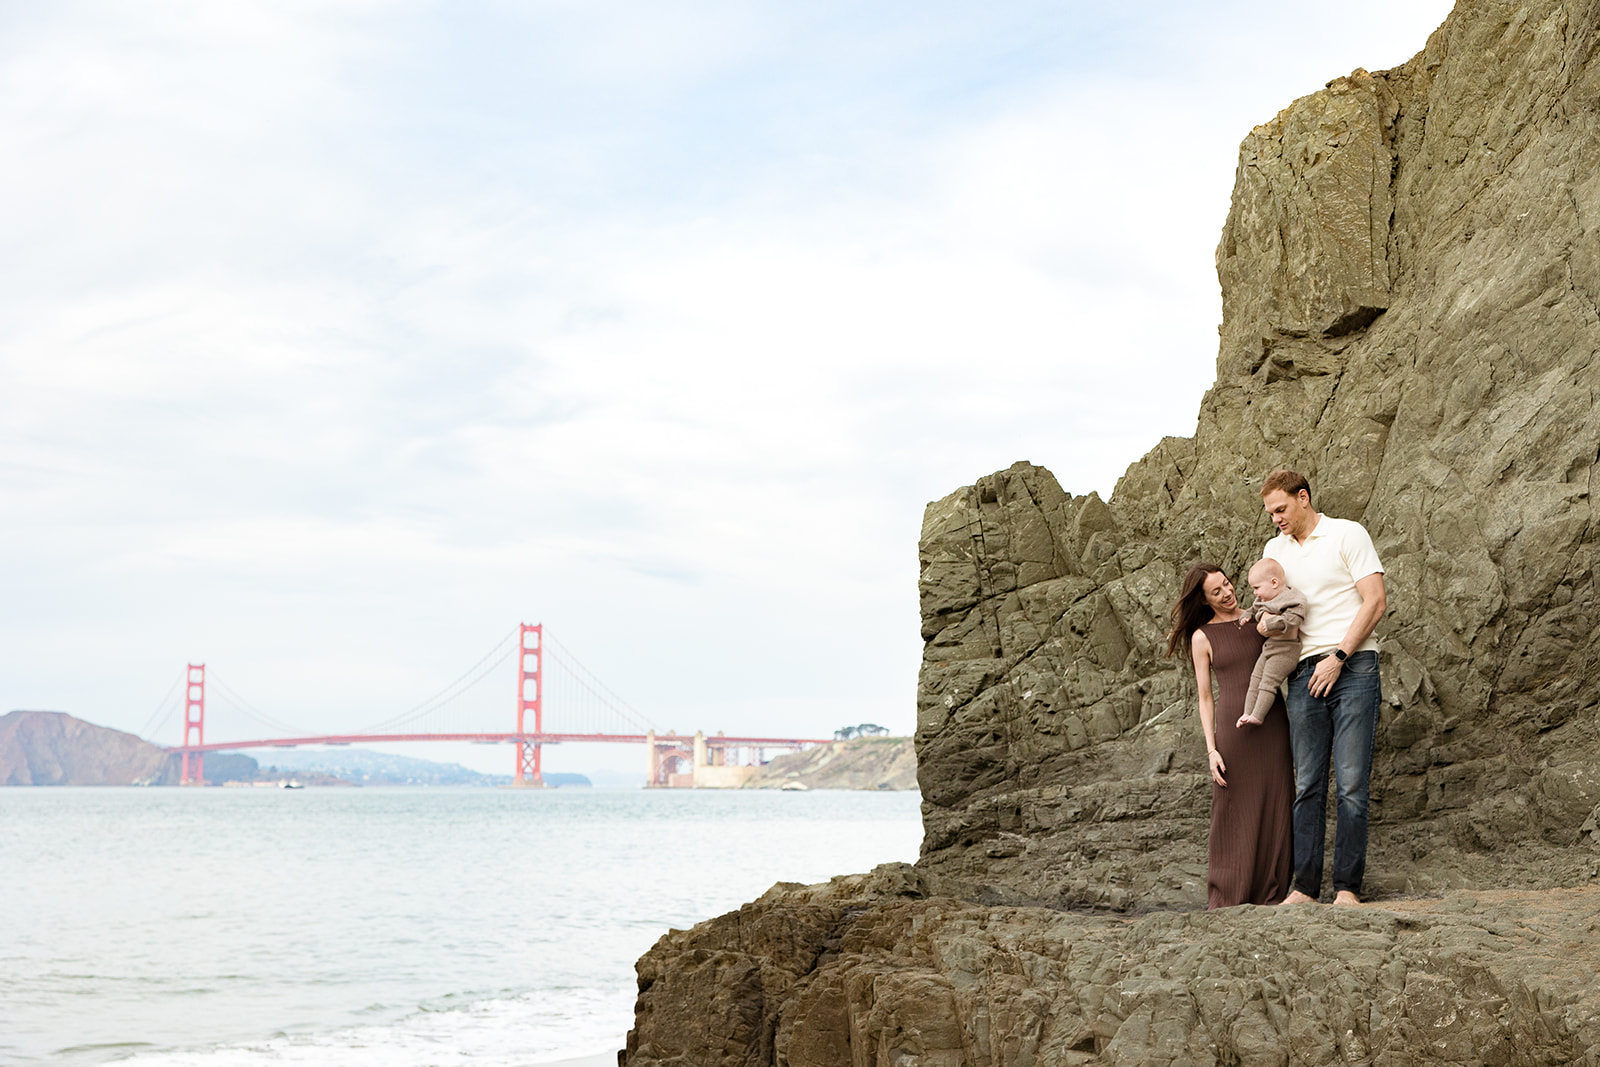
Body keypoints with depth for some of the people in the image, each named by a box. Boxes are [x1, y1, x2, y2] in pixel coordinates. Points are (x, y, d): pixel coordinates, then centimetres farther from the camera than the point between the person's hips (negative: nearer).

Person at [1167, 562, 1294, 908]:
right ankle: (1228, 898, 4)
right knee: (1234, 815, -1)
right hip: (1232, 727, -2)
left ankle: (1272, 894, 7)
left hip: (1272, 726, 2)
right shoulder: (1203, 637, 5)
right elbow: (1205, 698, 5)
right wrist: (1211, 749, -5)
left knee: (1275, 810, 1)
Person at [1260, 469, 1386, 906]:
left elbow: (1375, 601, -5)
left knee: (1352, 782, -7)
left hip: (1352, 668, -5)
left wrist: (1338, 657, -11)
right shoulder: (1275, 550, 18)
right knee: (1307, 784, 0)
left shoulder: (1348, 534, 1)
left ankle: (1348, 887, -6)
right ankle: (1305, 886, -1)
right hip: (1305, 673, 5)